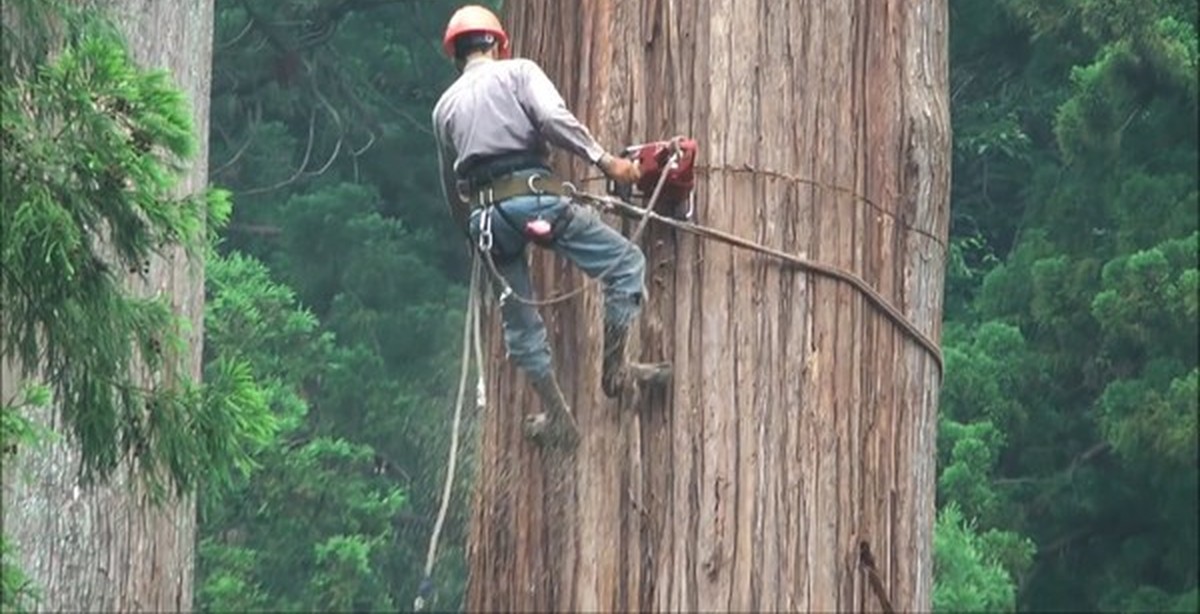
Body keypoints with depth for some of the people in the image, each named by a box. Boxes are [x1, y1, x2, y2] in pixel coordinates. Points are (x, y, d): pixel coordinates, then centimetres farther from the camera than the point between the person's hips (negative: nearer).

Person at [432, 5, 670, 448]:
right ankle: (614, 369, -2)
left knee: (520, 321, 16)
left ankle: (557, 416, 18)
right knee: (625, 263, 4)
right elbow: (554, 119, -11)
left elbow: (450, 188, 27)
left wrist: (473, 232, 39)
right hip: (532, 198, -5)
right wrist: (604, 160, -10)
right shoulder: (517, 72, 9)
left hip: (484, 213, 5)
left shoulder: (445, 107, 23)